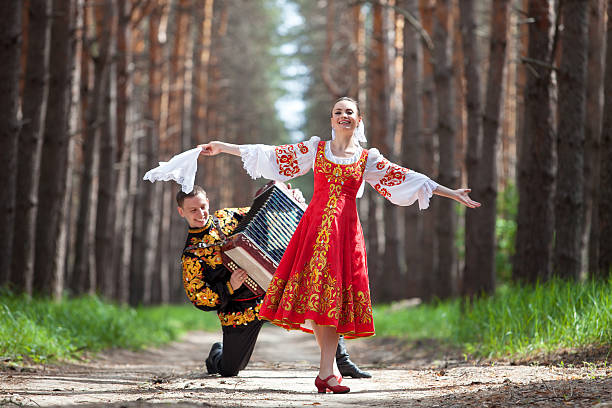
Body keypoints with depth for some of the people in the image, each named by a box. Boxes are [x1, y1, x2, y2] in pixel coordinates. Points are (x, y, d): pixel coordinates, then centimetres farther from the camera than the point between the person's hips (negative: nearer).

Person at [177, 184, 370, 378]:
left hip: (272, 289, 4)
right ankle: (216, 355, 41)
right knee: (229, 370, 1)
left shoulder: (226, 216, 4)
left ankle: (343, 362, -10)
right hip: (240, 311, -4)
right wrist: (229, 288, -27)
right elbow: (196, 296, -13)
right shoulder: (191, 255, -10)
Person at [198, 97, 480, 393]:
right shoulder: (315, 148, 10)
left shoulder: (368, 159, 10)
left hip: (345, 229, 0)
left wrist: (452, 194, 6)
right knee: (313, 291, -7)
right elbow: (271, 155, 11)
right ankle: (329, 369, 4)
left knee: (335, 297, -8)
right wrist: (222, 148, 8)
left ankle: (325, 373, -7)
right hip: (315, 222, 0)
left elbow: (409, 179, 10)